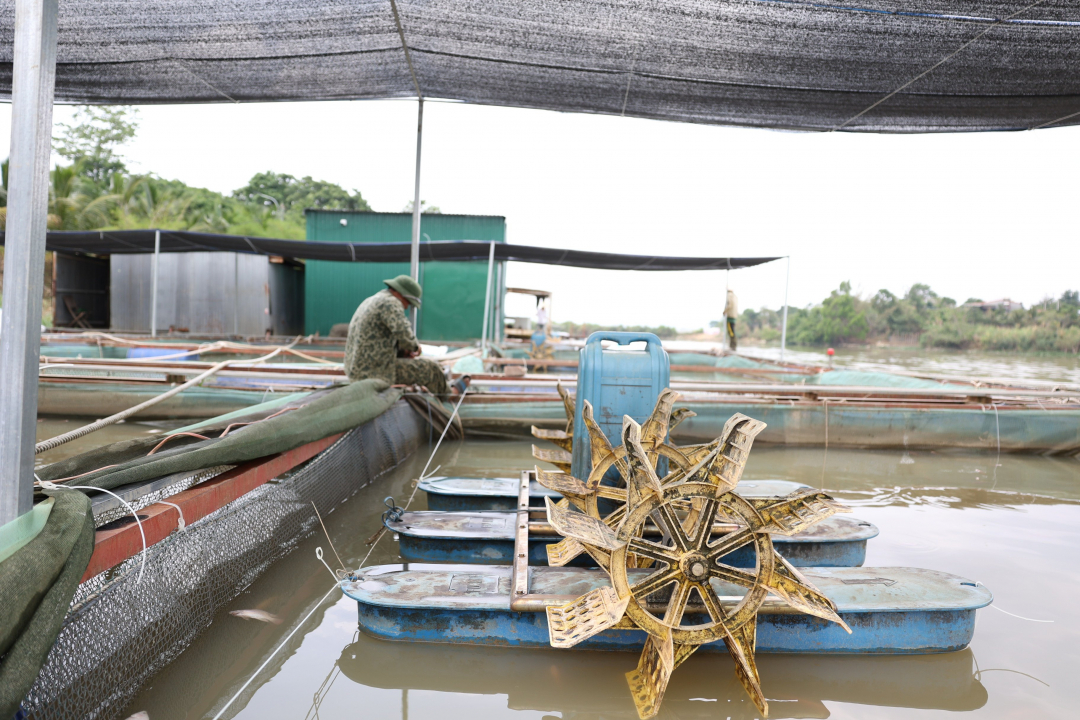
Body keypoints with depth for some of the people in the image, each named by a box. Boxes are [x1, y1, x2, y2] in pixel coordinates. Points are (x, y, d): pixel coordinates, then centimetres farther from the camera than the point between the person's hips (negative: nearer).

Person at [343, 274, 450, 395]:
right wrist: (415, 346, -7)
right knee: (431, 369, -3)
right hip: (376, 370, -11)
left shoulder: (371, 301, 19)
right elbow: (403, 333, -27)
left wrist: (402, 350, 10)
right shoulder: (391, 302, -13)